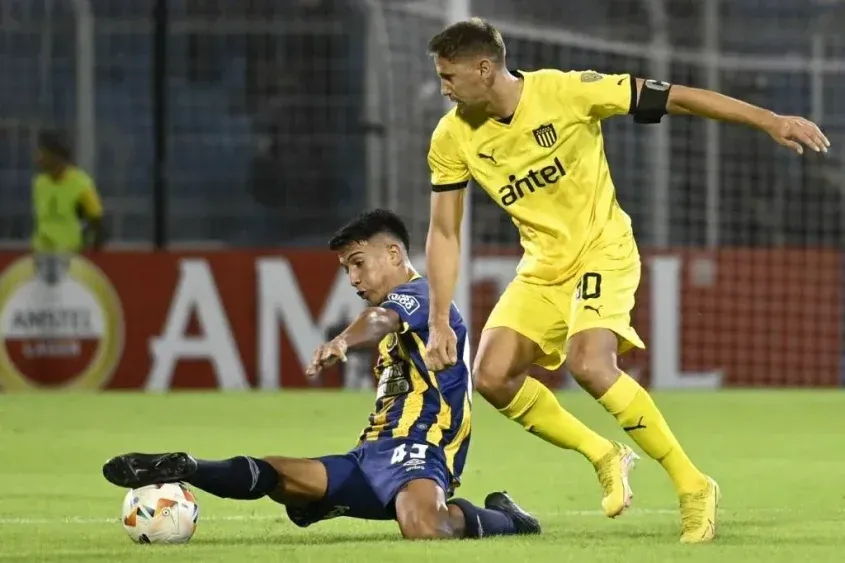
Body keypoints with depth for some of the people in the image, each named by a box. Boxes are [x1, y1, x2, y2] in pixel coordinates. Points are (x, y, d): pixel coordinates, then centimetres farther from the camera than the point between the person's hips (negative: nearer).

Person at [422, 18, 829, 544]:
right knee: (493, 375, -12)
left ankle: (693, 486, -17)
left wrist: (770, 120, -19)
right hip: (542, 268, 5)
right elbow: (444, 231, 1)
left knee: (589, 363, -28)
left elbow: (676, 98, -16)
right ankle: (605, 456, 9)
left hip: (602, 251, -5)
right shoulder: (453, 140, -7)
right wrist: (440, 322, -8)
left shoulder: (565, 91, -20)